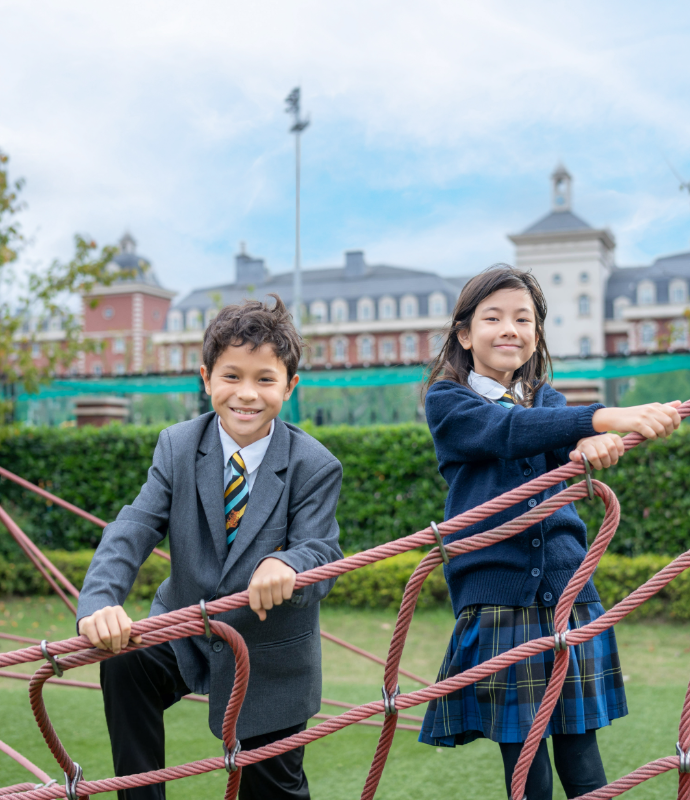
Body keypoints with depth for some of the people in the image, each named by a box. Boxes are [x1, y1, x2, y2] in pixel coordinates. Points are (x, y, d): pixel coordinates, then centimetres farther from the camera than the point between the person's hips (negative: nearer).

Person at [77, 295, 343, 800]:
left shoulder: (316, 467, -16)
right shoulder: (177, 446, -9)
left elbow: (323, 556, -23)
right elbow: (134, 528, -19)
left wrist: (287, 565, -48)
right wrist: (99, 602, -37)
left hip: (269, 656, -1)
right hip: (185, 630, 2)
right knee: (123, 665, -27)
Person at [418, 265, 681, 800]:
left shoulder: (547, 399, 16)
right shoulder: (447, 400, 3)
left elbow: (565, 442, -7)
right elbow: (508, 431, -18)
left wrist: (591, 444, -33)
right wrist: (604, 417, -32)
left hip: (567, 591, 3)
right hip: (496, 599, -3)